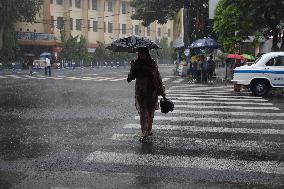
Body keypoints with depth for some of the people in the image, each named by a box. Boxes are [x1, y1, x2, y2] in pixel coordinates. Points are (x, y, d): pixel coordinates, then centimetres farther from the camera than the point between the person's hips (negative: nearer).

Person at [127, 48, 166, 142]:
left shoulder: (152, 63, 1)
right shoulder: (136, 64, 3)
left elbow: (158, 77, 3)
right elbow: (131, 76, 1)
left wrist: (162, 91, 0)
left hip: (151, 91, 1)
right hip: (140, 92, 0)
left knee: (150, 112, 10)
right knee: (143, 112, -8)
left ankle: (149, 130, 28)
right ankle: (144, 133, -6)